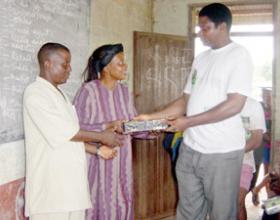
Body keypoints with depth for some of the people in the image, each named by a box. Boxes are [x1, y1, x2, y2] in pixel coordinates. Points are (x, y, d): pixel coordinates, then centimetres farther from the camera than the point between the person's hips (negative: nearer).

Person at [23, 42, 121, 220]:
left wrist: (98, 150, 9)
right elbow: (64, 132, -18)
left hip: (70, 178, 8)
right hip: (51, 182, -8)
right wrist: (102, 136, -9)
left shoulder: (59, 93, 17)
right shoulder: (35, 93, -12)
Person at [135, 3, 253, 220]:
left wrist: (188, 122, -16)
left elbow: (234, 105, -17)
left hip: (222, 152, -6)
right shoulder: (201, 59, 13)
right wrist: (151, 117, 7)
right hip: (190, 148, 7)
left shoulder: (239, 55, -8)